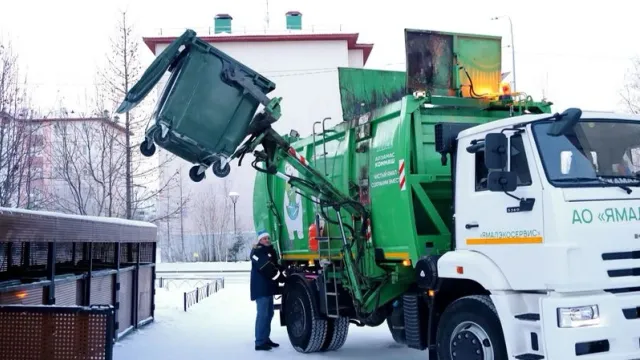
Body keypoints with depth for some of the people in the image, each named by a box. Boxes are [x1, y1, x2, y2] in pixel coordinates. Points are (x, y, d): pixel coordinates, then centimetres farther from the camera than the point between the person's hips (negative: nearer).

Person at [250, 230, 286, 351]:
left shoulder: (271, 251, 19)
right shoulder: (257, 252, -11)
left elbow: (276, 266, 19)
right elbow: (266, 269, -20)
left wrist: (284, 274, 2)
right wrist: (282, 278, -19)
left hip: (268, 287, 10)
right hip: (261, 288, -10)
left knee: (269, 314, 13)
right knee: (263, 314, -12)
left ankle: (266, 339, 22)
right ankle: (260, 342, -10)